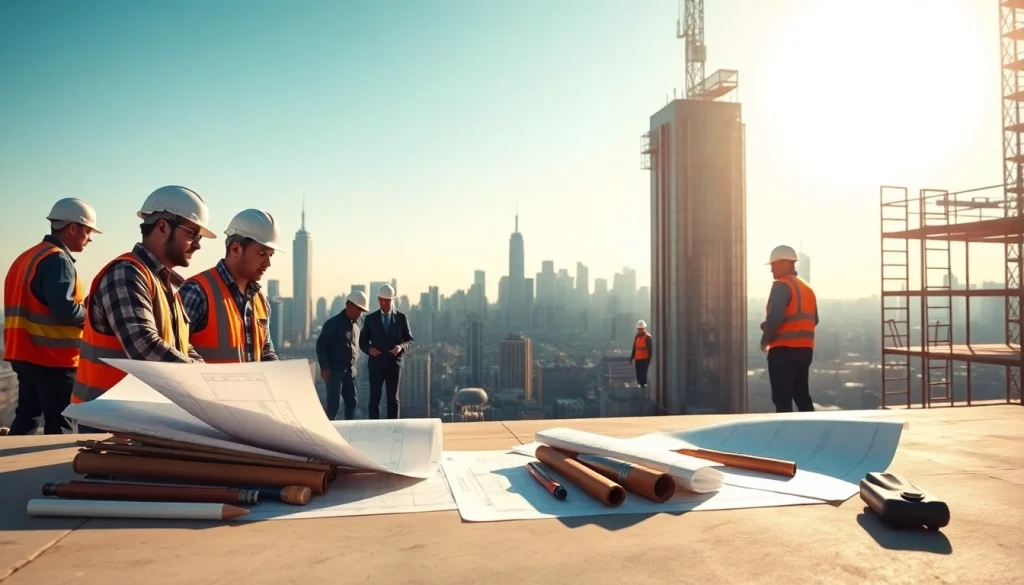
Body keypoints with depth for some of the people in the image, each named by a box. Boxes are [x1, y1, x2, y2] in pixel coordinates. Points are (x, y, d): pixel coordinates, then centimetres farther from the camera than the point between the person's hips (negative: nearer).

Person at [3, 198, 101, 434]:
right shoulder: (58, 260, -16)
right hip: (53, 360, -9)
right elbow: (64, 310, -26)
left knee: (26, 417, 17)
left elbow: (37, 307, 16)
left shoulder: (28, 257, 15)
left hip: (26, 355, 9)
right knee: (59, 426, -1)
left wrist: (82, 306, 11)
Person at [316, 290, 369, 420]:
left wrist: (353, 365, 13)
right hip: (334, 370, -7)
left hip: (349, 371, 7)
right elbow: (320, 345, -12)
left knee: (351, 402, 8)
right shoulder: (333, 323, -10)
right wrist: (324, 368, -16)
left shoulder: (356, 324, 10)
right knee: (334, 402, -10)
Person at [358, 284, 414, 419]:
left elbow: (410, 340, 5)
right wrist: (369, 349, -14)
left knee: (393, 399, 5)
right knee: (374, 399, 1)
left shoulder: (402, 318, 4)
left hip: (394, 364, 0)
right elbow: (362, 341, 8)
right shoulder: (370, 318, 5)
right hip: (376, 364, 0)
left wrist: (401, 347, -17)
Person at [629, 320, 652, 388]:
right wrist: (632, 358, 17)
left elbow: (650, 350, -12)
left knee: (643, 375, -10)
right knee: (639, 375, 9)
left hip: (644, 360, -7)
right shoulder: (637, 337, 13)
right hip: (637, 360, 7)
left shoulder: (648, 337, -9)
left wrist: (649, 360, -16)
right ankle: (640, 386, 16)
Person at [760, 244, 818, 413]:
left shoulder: (782, 285, -10)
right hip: (805, 349, 9)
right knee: (802, 396, 15)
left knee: (782, 399, -5)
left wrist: (765, 340, -7)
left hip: (784, 350, -8)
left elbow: (775, 317, -20)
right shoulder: (807, 288, 17)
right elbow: (813, 320, 19)